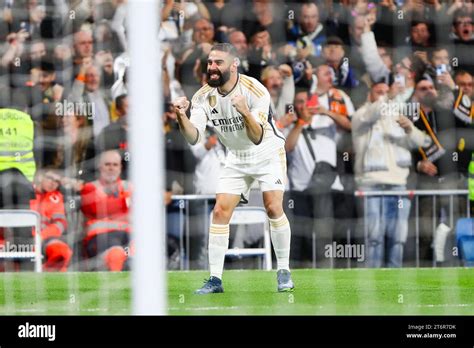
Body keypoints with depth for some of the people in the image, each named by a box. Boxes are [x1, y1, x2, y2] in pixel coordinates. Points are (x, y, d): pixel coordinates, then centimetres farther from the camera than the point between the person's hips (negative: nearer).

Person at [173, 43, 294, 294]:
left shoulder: (256, 91, -26)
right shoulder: (204, 96, -13)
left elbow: (257, 137, -32)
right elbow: (194, 137, -19)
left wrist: (246, 113, -50)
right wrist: (181, 118, -38)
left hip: (268, 154, -4)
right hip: (236, 159, 4)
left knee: (273, 208, -18)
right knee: (220, 212, -6)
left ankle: (284, 272, -4)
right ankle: (215, 279, -2)